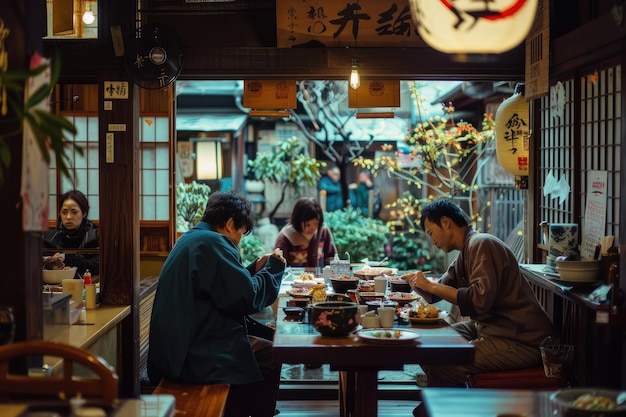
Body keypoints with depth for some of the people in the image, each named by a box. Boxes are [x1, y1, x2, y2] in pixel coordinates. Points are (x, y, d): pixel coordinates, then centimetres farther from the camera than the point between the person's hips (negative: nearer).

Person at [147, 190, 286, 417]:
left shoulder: (190, 239, 15)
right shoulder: (213, 243, -18)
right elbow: (246, 298, -19)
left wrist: (256, 268, 17)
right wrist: (273, 269, -4)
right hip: (194, 357, -10)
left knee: (262, 346, 22)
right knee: (270, 356, 5)